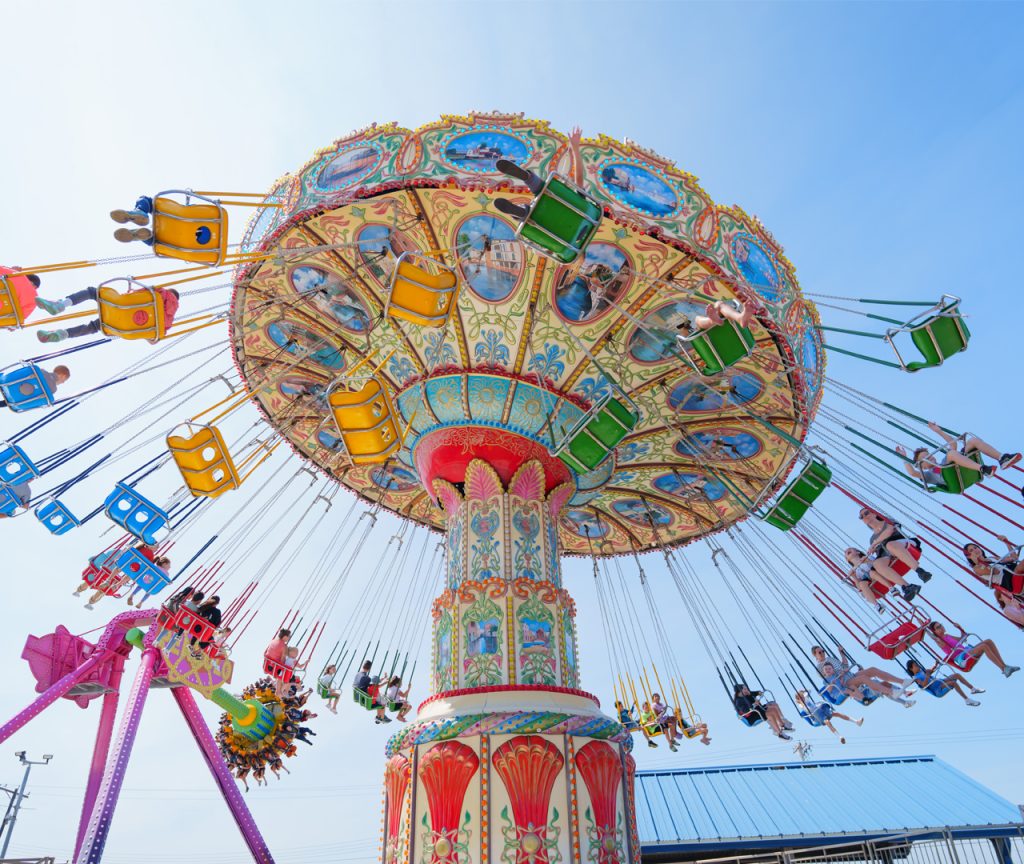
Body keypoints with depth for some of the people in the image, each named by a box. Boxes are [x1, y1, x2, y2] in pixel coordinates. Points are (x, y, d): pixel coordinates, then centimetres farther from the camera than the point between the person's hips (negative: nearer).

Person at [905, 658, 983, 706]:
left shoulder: (921, 671, 17)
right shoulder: (916, 678, -10)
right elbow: (924, 685, -25)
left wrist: (936, 665, 19)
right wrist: (927, 676, -37)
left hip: (940, 682, 9)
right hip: (938, 690, -9)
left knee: (957, 675, -3)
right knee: (953, 683, -31)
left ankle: (973, 689, 2)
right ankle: (967, 700, -25)